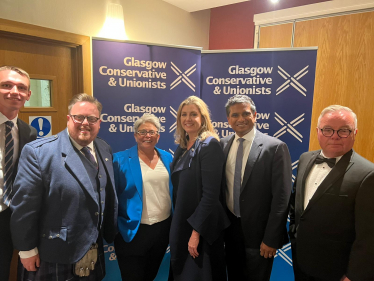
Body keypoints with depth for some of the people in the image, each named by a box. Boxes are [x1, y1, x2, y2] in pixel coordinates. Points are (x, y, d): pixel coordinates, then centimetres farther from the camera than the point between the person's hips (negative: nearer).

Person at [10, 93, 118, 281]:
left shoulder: (104, 149, 1)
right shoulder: (38, 151, -17)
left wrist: (110, 233, 12)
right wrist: (27, 249, -11)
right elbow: (24, 205, -15)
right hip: (52, 258, -5)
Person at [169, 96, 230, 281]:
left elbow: (210, 194, -21)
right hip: (182, 224, 8)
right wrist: (177, 223, 11)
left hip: (201, 227, -8)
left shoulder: (210, 145, -17)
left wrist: (196, 231, -20)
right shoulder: (182, 147, 6)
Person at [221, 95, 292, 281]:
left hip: (258, 232, -4)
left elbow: (281, 197, -13)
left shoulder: (275, 147, -13)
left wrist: (271, 238, -13)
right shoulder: (223, 145, 0)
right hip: (230, 229, 4)